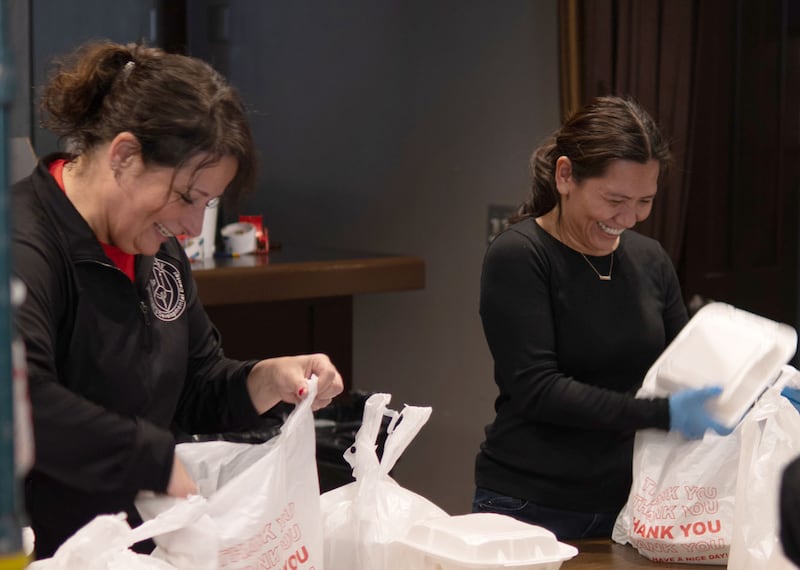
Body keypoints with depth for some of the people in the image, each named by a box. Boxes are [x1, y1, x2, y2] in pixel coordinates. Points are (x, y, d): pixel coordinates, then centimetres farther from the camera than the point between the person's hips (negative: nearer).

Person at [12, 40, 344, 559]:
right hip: (41, 552, -7)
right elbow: (17, 401, -34)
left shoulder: (159, 250, 13)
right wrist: (158, 462, -28)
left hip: (142, 549, 7)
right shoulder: (23, 245, -19)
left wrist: (267, 382, 2)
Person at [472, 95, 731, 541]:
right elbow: (537, 389, -19)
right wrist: (662, 414, -25)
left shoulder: (649, 260, 7)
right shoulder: (517, 257, -11)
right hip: (530, 508, -5)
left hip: (628, 503, 5)